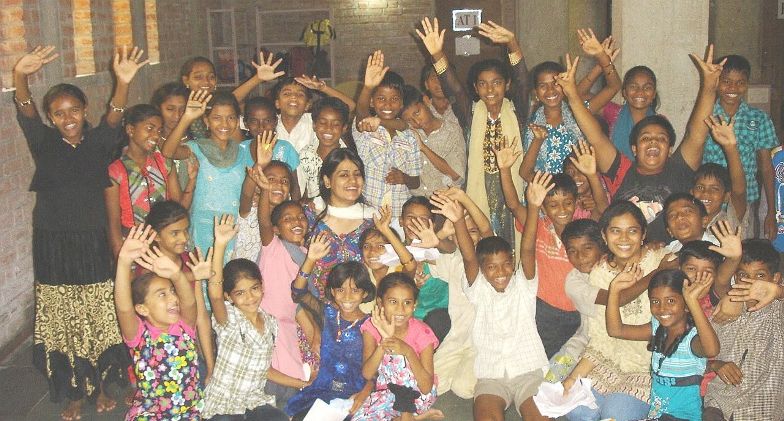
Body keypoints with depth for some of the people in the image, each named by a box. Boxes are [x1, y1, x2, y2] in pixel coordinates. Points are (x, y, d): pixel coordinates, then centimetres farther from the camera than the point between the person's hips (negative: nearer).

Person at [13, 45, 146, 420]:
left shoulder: (98, 142, -2)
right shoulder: (44, 143, -2)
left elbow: (113, 117, -22)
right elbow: (25, 111, -20)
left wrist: (123, 82, -44)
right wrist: (20, 77, -42)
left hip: (93, 245, 0)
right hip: (53, 247, 0)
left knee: (99, 321, 9)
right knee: (62, 322, 8)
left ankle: (99, 385, 29)